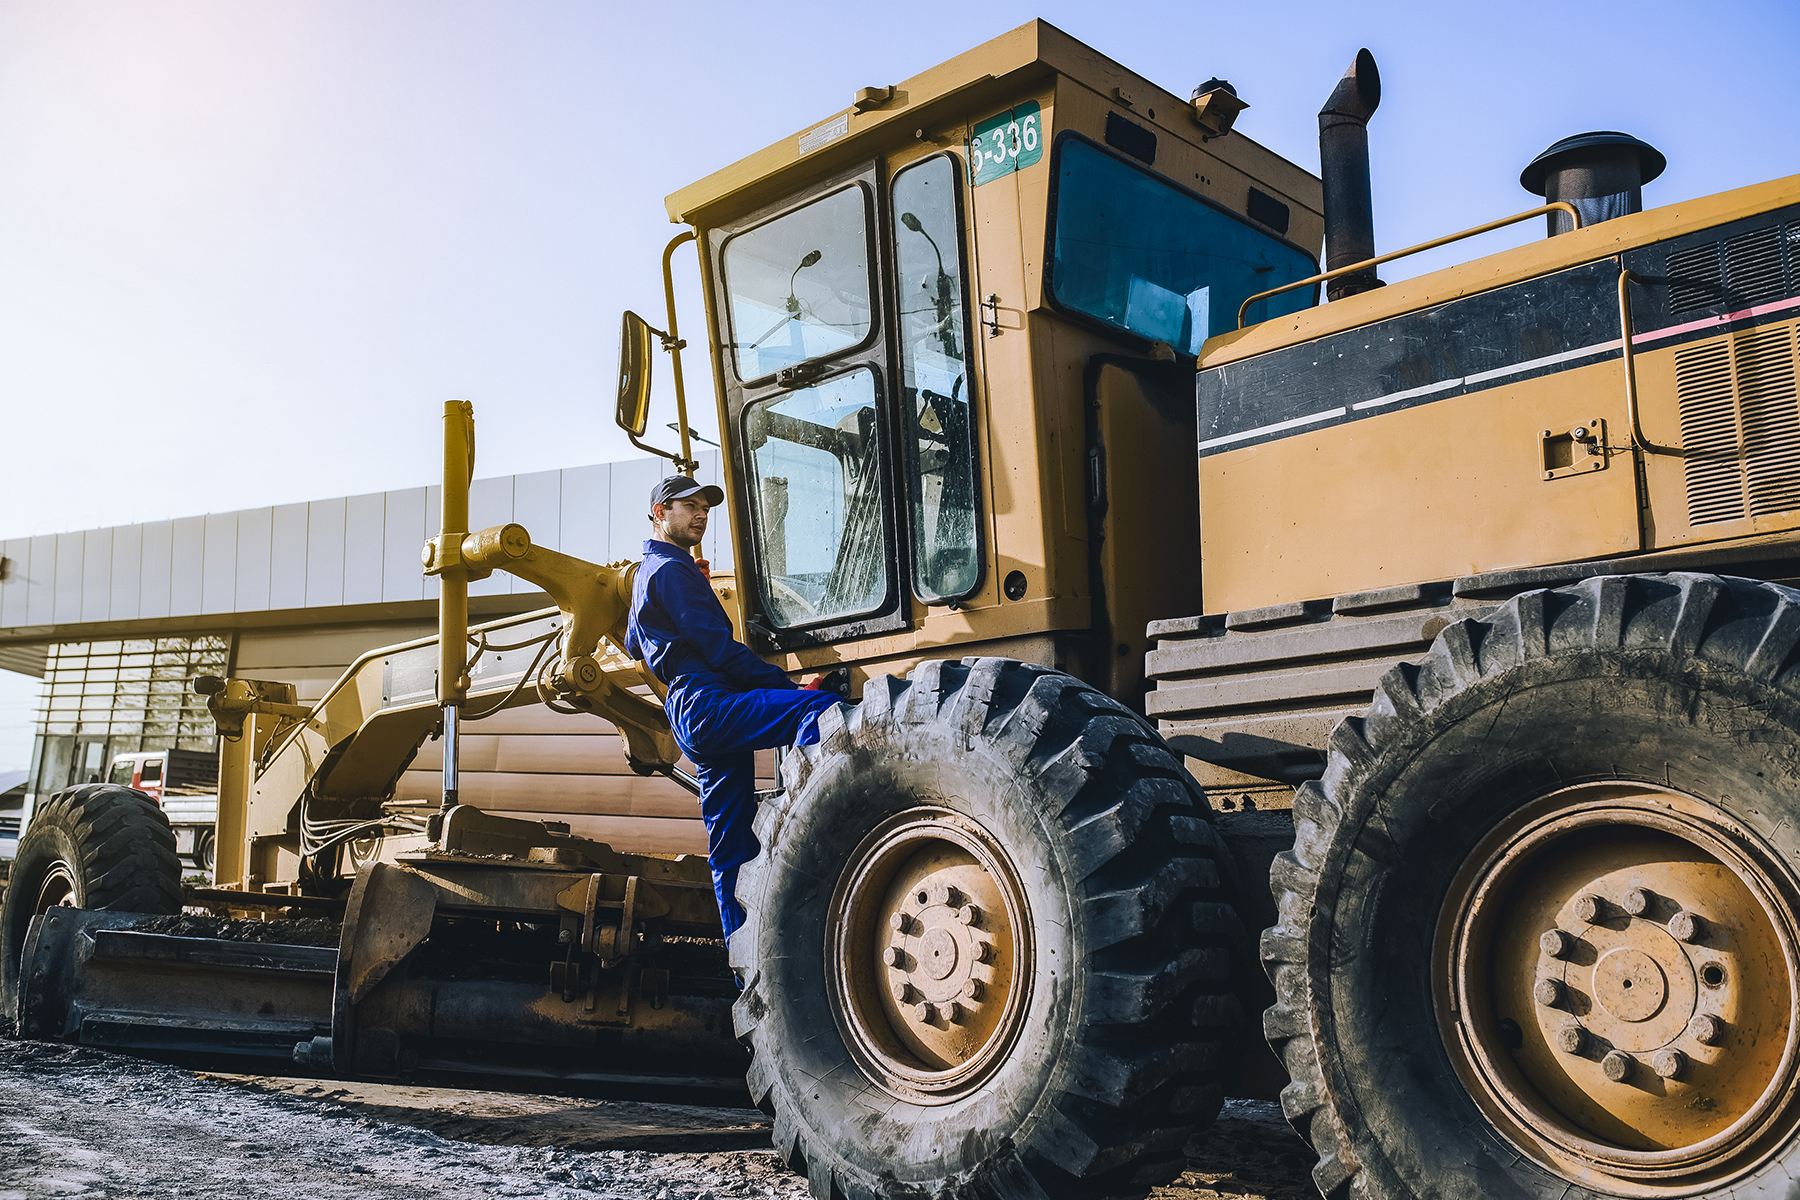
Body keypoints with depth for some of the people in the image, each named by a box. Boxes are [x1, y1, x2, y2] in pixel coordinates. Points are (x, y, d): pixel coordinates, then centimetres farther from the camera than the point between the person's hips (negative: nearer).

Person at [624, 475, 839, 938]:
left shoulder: (647, 573, 31)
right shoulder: (671, 570, -2)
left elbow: (634, 644, 47)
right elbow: (718, 647, -12)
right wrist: (789, 687, -9)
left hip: (698, 723, 11)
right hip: (709, 705, -10)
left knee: (732, 847, 8)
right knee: (822, 708, -30)